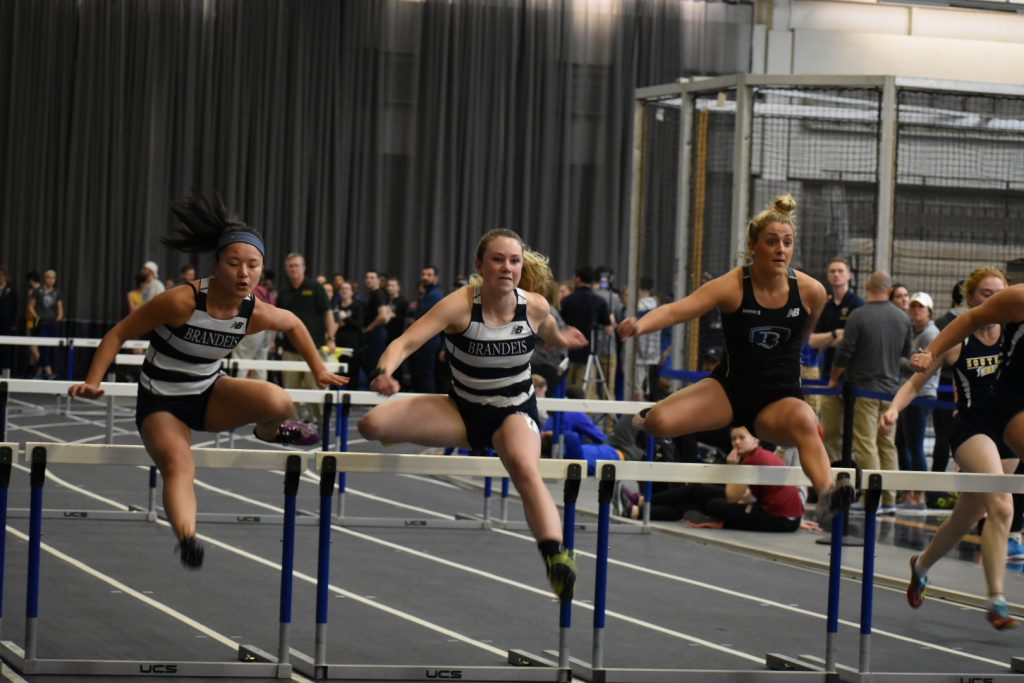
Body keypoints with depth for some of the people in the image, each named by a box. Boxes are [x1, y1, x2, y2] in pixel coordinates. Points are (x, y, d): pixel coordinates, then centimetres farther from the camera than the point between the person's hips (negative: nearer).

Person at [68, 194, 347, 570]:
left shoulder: (256, 313, -12)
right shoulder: (182, 301, -26)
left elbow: (294, 324, 13)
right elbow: (118, 334, -16)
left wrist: (319, 371, 17)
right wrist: (92, 383, -23)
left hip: (210, 395, 4)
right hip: (161, 404, -4)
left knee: (278, 402, -23)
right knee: (179, 466, -34)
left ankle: (269, 431, 13)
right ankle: (187, 538, -56)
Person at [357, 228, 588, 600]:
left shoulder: (535, 306, -13)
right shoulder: (461, 304, -22)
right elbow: (406, 341, -34)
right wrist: (384, 373, -53)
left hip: (515, 411, -1)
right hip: (463, 410, 1)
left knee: (525, 468, -37)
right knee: (373, 423, -18)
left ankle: (556, 558, -52)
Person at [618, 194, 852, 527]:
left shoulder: (811, 291, -9)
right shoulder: (732, 287, -15)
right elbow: (677, 309, -29)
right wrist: (640, 325, -48)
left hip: (780, 397, 0)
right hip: (730, 387, 0)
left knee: (805, 423, -38)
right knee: (660, 420, -22)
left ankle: (827, 495, -60)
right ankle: (643, 421, 17)